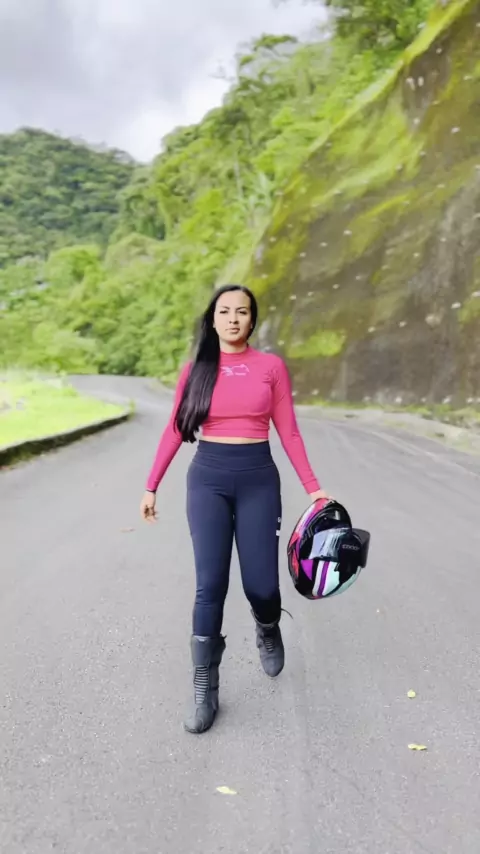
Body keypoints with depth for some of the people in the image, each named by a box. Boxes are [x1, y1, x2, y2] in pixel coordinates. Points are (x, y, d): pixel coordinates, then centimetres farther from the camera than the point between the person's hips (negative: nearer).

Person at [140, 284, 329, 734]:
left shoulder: (271, 366, 1)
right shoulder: (195, 369, 3)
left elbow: (288, 432, 3)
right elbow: (174, 431, 6)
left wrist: (313, 488, 0)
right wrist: (151, 486, 6)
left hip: (258, 478, 0)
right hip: (207, 477, 0)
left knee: (260, 585, 0)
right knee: (210, 585, -7)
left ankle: (268, 631, 38)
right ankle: (204, 692, 6)